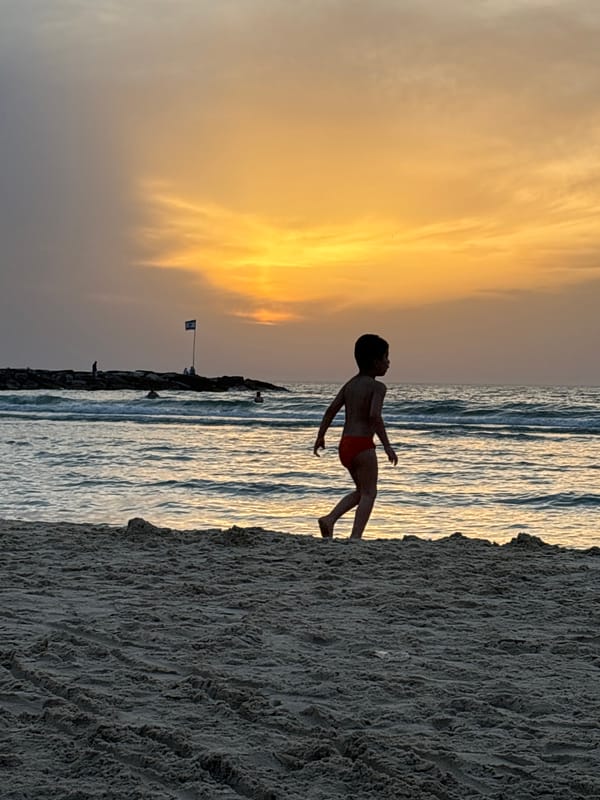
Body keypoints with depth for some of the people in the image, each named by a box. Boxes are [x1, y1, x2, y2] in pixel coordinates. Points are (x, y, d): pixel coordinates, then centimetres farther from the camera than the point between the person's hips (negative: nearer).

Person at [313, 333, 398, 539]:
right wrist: (387, 446, -21)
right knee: (368, 493, -1)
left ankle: (330, 518, 4)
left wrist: (321, 436, 14)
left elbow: (331, 410, 9)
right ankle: (355, 537, -11)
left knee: (361, 491, 20)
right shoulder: (377, 387, -8)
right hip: (362, 445, -8)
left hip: (345, 444, 8)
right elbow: (374, 416, -22)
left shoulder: (350, 384, 13)